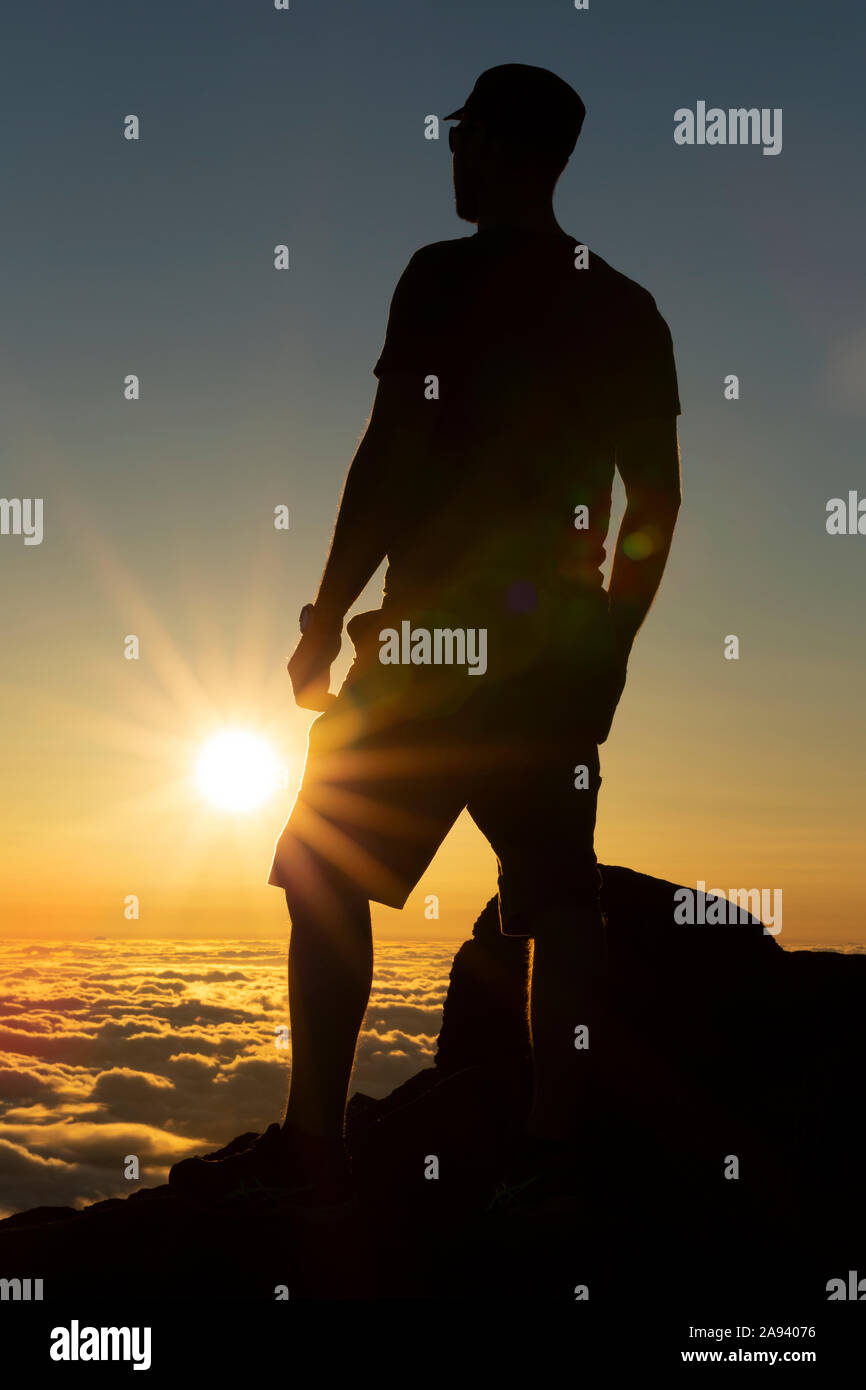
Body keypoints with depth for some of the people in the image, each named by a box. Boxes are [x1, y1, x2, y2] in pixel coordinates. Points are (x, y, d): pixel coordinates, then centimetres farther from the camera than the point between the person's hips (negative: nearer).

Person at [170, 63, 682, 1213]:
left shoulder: (444, 277, -7)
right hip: (557, 648, 6)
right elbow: (657, 502, 13)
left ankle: (315, 1143, 2)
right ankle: (556, 1145, 10)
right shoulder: (626, 310, 12)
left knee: (322, 876, 2)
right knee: (560, 900, 8)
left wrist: (326, 620, -8)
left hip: (434, 634, -6)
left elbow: (389, 461, -13)